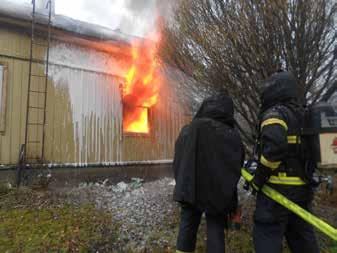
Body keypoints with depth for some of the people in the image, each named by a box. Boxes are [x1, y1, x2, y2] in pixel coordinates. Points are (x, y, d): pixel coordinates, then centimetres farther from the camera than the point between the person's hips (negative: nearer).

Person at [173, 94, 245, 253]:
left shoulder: (187, 131, -4)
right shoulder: (233, 137, -10)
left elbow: (177, 163, 4)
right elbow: (237, 168, -5)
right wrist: (227, 192, 9)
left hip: (189, 190, 2)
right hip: (218, 193, -1)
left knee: (187, 228, 18)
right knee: (216, 231, 13)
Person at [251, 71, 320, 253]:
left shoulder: (274, 114, -11)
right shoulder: (299, 115, 16)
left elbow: (274, 146, -27)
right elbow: (294, 150, 16)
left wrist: (258, 179, -16)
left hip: (278, 187, -9)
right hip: (301, 185, 9)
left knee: (266, 235, -2)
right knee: (301, 235, 18)